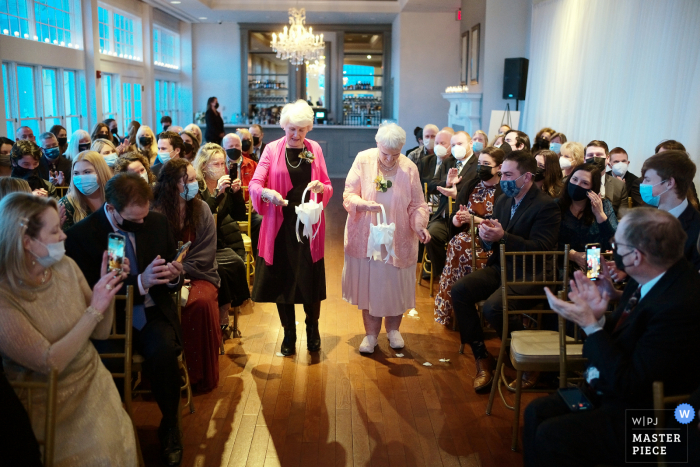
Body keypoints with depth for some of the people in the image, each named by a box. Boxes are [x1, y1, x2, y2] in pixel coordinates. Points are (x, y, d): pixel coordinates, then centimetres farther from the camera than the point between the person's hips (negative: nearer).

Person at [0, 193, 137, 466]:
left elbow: (100, 332, 3)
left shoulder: (65, 266, -3)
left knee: (119, 442, -14)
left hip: (94, 381, 4)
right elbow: (50, 363, -21)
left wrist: (106, 289, -13)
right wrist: (94, 310, -23)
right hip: (49, 400, -4)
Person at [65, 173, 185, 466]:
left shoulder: (158, 222, 3)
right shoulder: (81, 234, -7)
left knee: (164, 353, -29)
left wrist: (174, 277, -11)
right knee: (109, 363, -31)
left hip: (153, 314, 2)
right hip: (110, 318, -1)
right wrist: (140, 282, -24)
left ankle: (170, 428, -3)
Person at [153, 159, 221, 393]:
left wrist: (181, 270, -15)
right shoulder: (156, 213, -4)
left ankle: (202, 375, -14)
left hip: (197, 274, 1)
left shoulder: (202, 209, 3)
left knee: (201, 302, -31)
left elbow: (205, 254, -2)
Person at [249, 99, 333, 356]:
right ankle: (289, 335, 24)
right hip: (280, 225, -1)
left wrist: (320, 188, -15)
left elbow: (328, 188, 9)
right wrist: (267, 193, -28)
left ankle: (312, 329, 29)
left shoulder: (315, 149, 8)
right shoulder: (272, 149, 1)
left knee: (311, 280, 5)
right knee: (282, 280, 6)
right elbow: (254, 185, -6)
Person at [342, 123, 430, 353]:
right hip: (367, 236, 0)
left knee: (396, 285, 10)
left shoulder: (409, 168, -6)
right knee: (368, 284, 7)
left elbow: (417, 204, -2)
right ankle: (371, 333, 24)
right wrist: (364, 205, -29)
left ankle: (393, 329, 33)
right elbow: (348, 195, -9)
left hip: (398, 238, 1)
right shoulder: (363, 160, -9)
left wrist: (419, 224, -20)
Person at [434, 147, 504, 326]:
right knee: (457, 243, -28)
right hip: (468, 236, 4)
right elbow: (454, 219, 8)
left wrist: (474, 219, -17)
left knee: (460, 244, -31)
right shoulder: (471, 186, 14)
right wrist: (457, 219, -14)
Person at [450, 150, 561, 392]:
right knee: (459, 291, -15)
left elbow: (540, 248, -20)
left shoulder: (546, 205, -12)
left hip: (528, 274, -7)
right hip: (500, 267, 7)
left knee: (493, 307, -30)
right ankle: (482, 358, -4)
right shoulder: (503, 200, 10)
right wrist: (486, 236, -11)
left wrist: (502, 236, -28)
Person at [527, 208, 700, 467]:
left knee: (550, 436, -16)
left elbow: (629, 384, -26)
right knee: (536, 412, 2)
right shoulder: (651, 277, -3)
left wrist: (589, 324, -24)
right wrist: (598, 317, -12)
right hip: (611, 388, 9)